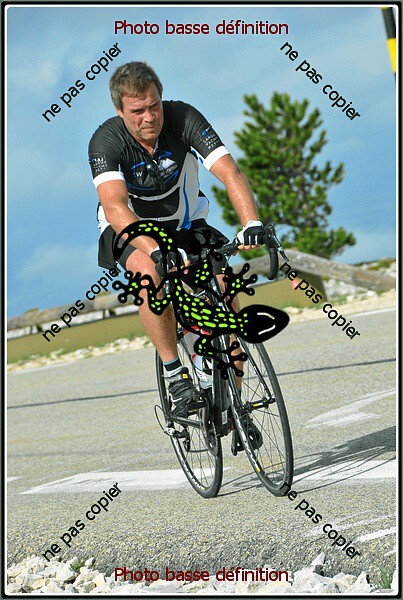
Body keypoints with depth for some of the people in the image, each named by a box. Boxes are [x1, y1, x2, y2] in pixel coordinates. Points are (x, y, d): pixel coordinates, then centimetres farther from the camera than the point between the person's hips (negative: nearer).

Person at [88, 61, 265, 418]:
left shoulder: (183, 118, -23)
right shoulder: (106, 141, -27)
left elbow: (229, 172, -33)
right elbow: (115, 207, -42)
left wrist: (252, 224, -50)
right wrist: (158, 251, -58)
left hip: (186, 224, 2)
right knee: (150, 271, -36)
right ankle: (175, 375, -25)